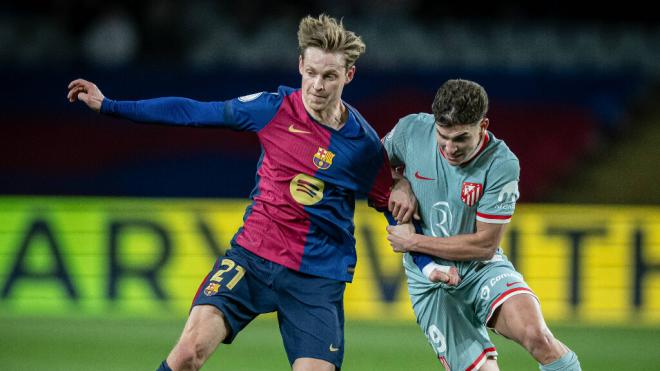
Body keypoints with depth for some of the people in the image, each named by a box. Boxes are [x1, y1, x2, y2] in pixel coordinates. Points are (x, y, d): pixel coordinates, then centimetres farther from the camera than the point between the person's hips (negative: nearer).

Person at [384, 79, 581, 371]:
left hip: (482, 269, -2)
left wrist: (412, 242, -12)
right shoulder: (411, 130, -10)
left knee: (535, 334, -31)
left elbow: (484, 245, -14)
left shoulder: (502, 165, -18)